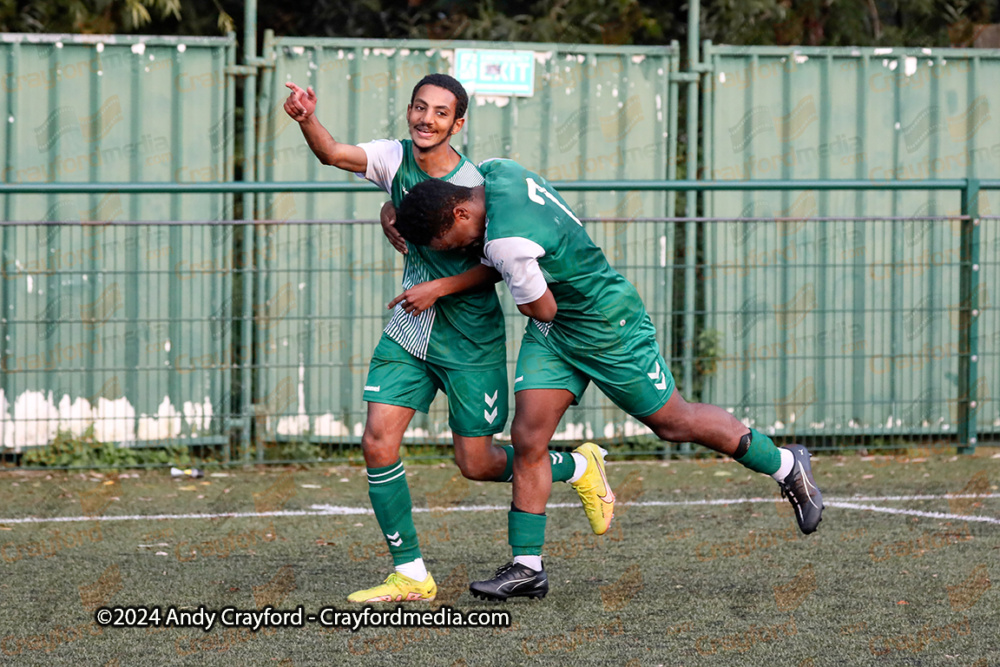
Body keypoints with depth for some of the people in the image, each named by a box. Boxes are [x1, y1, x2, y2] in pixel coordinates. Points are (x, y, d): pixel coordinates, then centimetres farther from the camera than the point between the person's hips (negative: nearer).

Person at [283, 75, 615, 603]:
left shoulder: (472, 187, -17)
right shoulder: (396, 159, -5)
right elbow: (333, 153, -19)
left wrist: (439, 287, -21)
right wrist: (307, 120, -38)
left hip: (470, 340, -5)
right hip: (408, 330, 5)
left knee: (477, 464, 3)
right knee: (378, 443, -9)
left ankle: (578, 467, 31)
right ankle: (410, 575, 2)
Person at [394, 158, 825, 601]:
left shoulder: (507, 242, -36)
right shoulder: (492, 172, -10)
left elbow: (542, 309, -21)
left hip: (607, 327, -9)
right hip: (551, 333, 9)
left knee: (673, 422, 8)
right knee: (527, 440, -1)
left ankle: (786, 466, 28)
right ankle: (527, 567, 5)